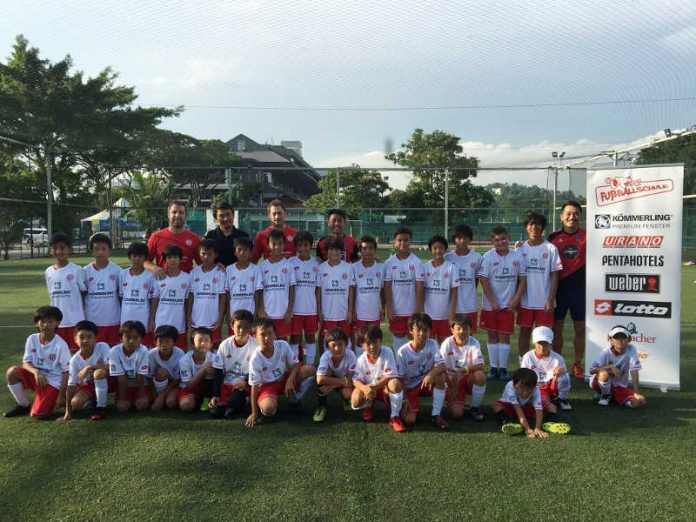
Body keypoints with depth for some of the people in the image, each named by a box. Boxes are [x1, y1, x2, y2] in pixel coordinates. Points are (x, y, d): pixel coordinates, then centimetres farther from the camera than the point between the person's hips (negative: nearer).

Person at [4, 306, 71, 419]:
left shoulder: (61, 345, -17)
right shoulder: (32, 339, -4)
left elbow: (66, 372, -11)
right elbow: (26, 362, -3)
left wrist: (61, 395, -13)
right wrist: (36, 372, -26)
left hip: (53, 382, -5)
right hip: (36, 376, 5)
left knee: (37, 414, -20)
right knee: (12, 372, -22)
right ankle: (23, 405, 0)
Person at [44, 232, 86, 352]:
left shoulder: (77, 270, -7)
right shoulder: (48, 272, 7)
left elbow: (84, 294, -2)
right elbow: (52, 295, 14)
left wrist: (81, 315, -2)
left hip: (75, 320, -5)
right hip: (56, 321, 5)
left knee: (77, 350, 3)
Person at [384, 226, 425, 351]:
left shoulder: (416, 262, -6)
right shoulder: (390, 262, -2)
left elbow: (420, 287, -7)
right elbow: (387, 287, -1)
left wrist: (418, 309, -9)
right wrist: (389, 308, -6)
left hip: (412, 309, -1)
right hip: (396, 309, 1)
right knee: (398, 335, 12)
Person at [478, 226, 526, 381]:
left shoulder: (517, 256, 0)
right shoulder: (488, 257, -6)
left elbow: (522, 279, 2)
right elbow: (484, 280, -9)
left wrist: (516, 300, -7)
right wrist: (492, 302, -12)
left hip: (509, 304, 1)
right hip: (491, 305, -1)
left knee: (505, 336, 5)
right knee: (492, 336, 7)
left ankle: (503, 368, 13)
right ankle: (494, 368, 15)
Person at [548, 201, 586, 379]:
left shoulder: (587, 235, 0)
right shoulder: (553, 237, 2)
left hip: (580, 287, 0)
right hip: (558, 287, 0)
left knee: (580, 328, 7)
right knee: (557, 327, 6)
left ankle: (577, 364, 22)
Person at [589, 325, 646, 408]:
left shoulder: (631, 349, -12)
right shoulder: (606, 352, -16)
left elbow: (634, 372, -13)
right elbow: (591, 370, -23)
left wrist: (636, 393, -17)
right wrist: (610, 366, -34)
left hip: (620, 387, 1)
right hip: (604, 384, -1)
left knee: (640, 401, -23)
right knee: (604, 373, -35)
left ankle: (613, 397, 3)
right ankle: (605, 395, -4)